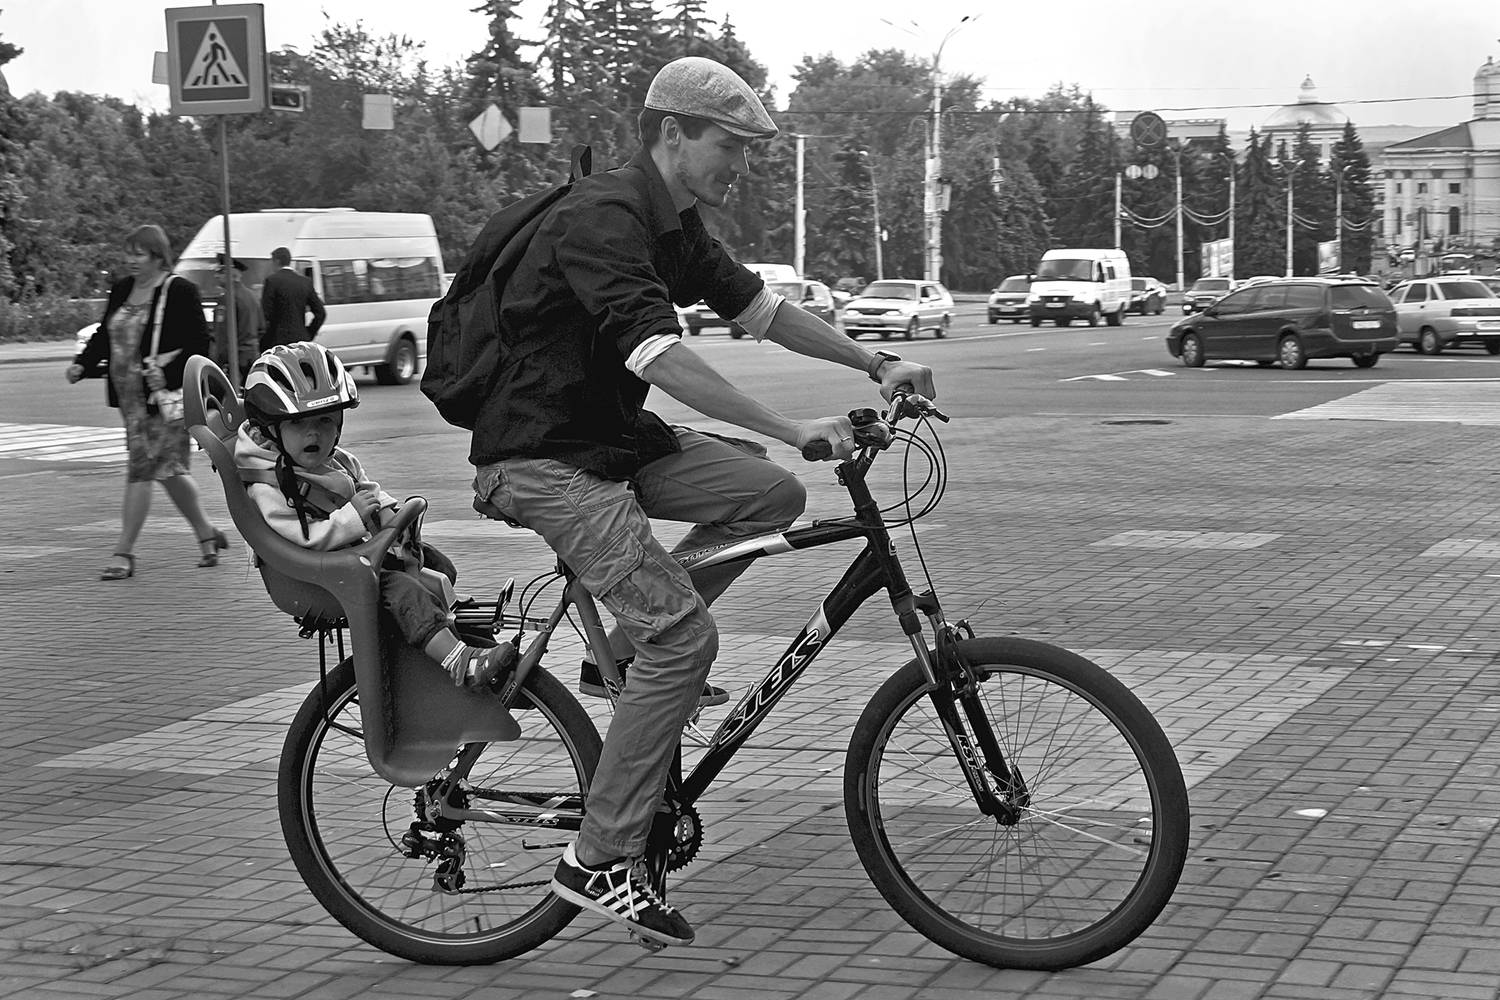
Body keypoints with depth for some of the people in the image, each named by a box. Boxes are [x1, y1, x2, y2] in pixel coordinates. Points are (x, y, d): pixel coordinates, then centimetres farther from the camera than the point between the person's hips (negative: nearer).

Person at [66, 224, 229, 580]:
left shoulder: (180, 291, -9)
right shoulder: (121, 290, 11)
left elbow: (199, 344, -12)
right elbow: (105, 334, 16)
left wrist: (168, 374, -21)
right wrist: (82, 364, 1)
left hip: (164, 398, -7)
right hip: (130, 397, 7)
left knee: (141, 470, -9)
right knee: (168, 469, 14)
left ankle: (123, 553, -6)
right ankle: (207, 534, 29)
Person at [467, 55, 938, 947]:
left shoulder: (675, 226, 8)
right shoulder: (602, 219, -22)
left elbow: (758, 307, 17)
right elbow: (660, 356, -33)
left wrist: (874, 363, 8)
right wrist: (793, 429, -35)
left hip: (617, 437, 9)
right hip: (543, 459, -9)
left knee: (772, 493, -2)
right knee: (686, 635, -17)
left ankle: (627, 649, 10)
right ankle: (599, 862, -9)